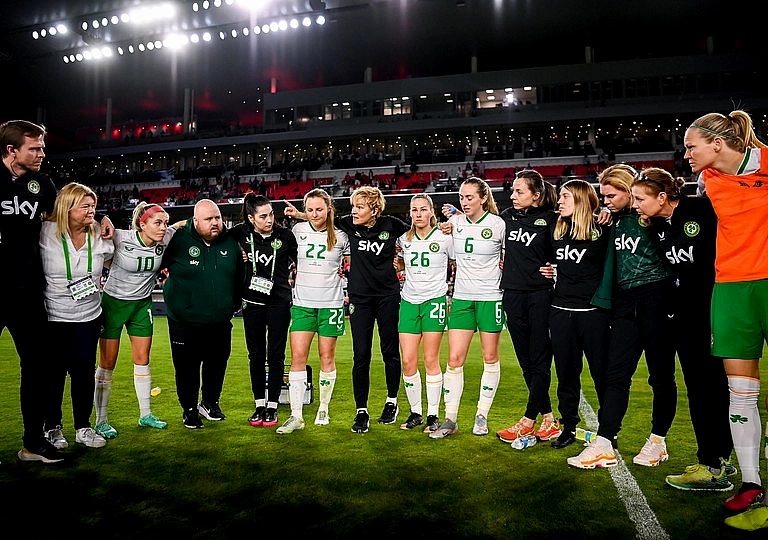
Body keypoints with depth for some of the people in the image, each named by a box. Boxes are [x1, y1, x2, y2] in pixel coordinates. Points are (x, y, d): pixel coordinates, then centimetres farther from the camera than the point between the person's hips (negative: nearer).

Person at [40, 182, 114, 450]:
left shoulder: (99, 236, -2)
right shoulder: (46, 232, -12)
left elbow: (111, 259, 19)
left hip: (88, 317, 3)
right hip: (53, 318, -2)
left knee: (84, 371, 8)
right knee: (54, 373, 9)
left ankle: (83, 427, 22)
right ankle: (52, 427, 27)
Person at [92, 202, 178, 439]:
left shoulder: (166, 238, -12)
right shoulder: (120, 238, -23)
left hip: (142, 304, 4)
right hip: (113, 302, -4)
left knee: (142, 360, 10)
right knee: (107, 363, 1)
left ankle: (145, 414, 22)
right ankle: (101, 420, 13)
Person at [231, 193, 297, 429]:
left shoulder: (285, 235, -9)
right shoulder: (242, 232, -4)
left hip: (279, 302, -2)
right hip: (252, 302, 2)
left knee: (275, 355, 1)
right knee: (256, 354, 8)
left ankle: (272, 407, 12)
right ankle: (259, 405, 20)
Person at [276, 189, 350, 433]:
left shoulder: (340, 236, 0)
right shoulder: (297, 230, 4)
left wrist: (339, 273, -3)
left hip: (331, 303, -1)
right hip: (302, 302, 1)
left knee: (327, 356, 7)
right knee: (298, 356, -5)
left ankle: (323, 409, 23)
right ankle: (296, 416, 1)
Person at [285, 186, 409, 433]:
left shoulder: (390, 225, -6)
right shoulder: (349, 224, -1)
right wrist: (300, 214, 7)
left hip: (387, 295, -1)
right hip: (359, 297, 1)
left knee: (390, 351, 8)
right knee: (360, 356, -1)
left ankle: (392, 402, 27)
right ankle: (361, 412, 9)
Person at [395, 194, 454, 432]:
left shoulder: (444, 238, -2)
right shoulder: (404, 239, 8)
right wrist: (395, 261, 8)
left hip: (434, 301, -3)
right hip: (409, 302, 3)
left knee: (431, 361, -1)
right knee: (408, 361, 1)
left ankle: (433, 415, 12)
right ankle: (415, 412, 17)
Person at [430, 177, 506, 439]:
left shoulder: (498, 223, -6)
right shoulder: (455, 222, 3)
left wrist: (504, 265, -6)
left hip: (490, 297, -2)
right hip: (462, 298, 3)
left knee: (490, 358, 8)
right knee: (454, 360, -1)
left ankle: (482, 415, 23)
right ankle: (450, 420, 8)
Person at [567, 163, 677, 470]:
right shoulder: (615, 220, 12)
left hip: (656, 299, -6)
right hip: (625, 303, 6)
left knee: (661, 373, 5)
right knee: (616, 374, 1)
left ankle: (658, 441, 20)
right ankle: (604, 446, 1)